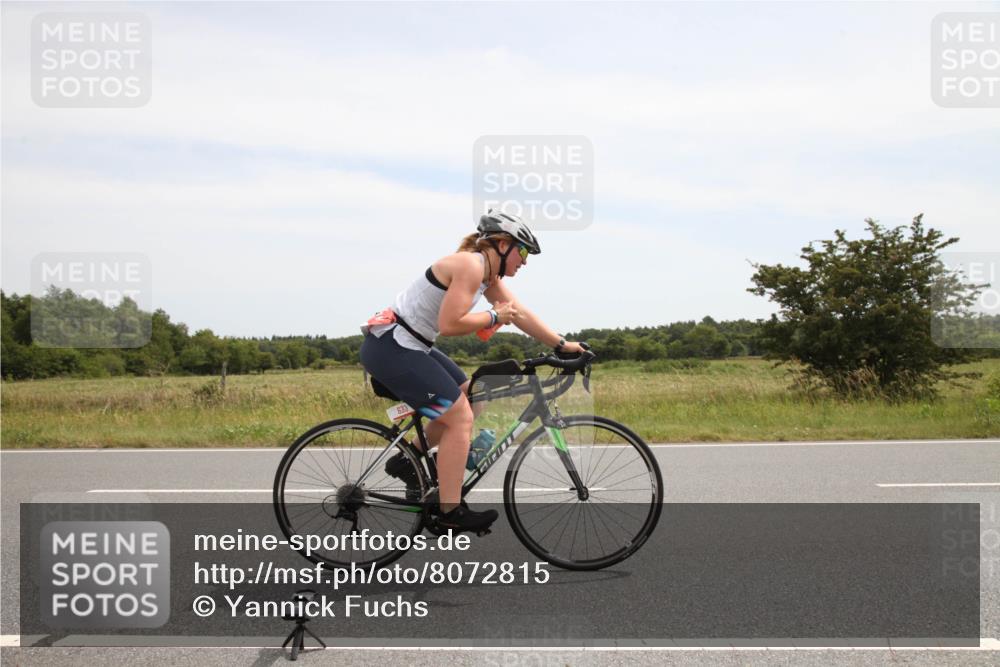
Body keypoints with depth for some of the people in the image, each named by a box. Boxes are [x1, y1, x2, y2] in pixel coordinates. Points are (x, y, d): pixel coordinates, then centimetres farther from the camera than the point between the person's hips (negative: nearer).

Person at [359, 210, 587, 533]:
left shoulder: (489, 275, 12)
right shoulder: (471, 264, -18)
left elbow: (521, 315, 17)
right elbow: (450, 324, -24)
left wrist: (562, 345, 16)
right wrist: (493, 317, -10)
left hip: (409, 346, 10)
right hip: (390, 347, -10)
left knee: (470, 401, 18)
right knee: (460, 417, -9)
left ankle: (407, 461, 25)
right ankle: (451, 513, -4)